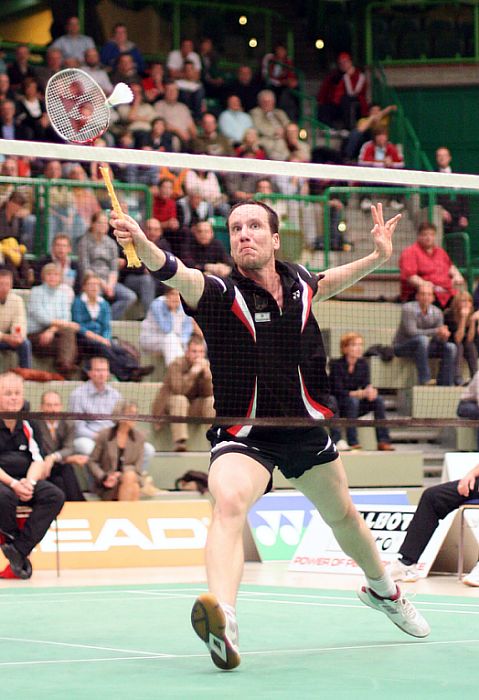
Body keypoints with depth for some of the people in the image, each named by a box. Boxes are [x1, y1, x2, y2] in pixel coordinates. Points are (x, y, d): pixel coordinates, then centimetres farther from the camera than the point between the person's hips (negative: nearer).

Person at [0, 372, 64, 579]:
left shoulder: (25, 427, 14)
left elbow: (37, 461, 9)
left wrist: (29, 482, -12)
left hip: (23, 482, 6)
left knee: (55, 495, -20)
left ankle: (19, 549, -26)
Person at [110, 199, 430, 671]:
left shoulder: (299, 284, -4)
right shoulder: (222, 293, -19)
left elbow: (328, 282, 23)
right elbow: (175, 274, -42)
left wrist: (377, 258, 11)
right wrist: (141, 244, -61)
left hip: (304, 425, 5)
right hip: (243, 434, -5)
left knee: (342, 516, 24)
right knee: (228, 503, -35)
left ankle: (382, 590, 53)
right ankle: (222, 617, -54)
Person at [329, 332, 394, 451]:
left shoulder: (363, 363, 2)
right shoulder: (336, 365, -15)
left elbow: (366, 385, -2)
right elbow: (338, 391, -22)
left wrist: (371, 390, -28)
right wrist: (361, 393, -33)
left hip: (354, 408, 5)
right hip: (337, 409, -5)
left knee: (378, 400, -18)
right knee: (352, 400, -35)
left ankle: (383, 441, -24)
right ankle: (352, 443, -38)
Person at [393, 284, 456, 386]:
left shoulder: (437, 312, -3)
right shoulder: (408, 309, -19)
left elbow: (438, 339, -3)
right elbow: (411, 332, -28)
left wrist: (444, 336, -29)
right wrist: (436, 331, -31)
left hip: (422, 347, 6)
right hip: (401, 346, -6)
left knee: (450, 347, -10)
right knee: (422, 339, -35)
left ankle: (444, 385, -11)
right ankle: (424, 380, -37)